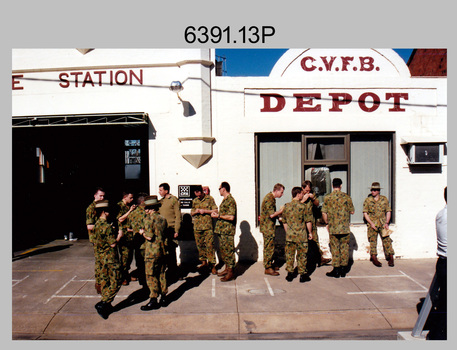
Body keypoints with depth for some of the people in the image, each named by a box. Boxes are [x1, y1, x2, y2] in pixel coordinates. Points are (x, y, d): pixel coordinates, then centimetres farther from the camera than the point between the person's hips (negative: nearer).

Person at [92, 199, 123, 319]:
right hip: (110, 258, -9)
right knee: (115, 282, -1)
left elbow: (94, 242, 15)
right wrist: (119, 236, -5)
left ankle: (106, 306, 23)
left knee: (104, 281, 15)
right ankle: (103, 304, -6)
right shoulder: (107, 226, -21)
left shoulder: (96, 225, 6)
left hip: (100, 257, 9)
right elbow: (113, 244, -20)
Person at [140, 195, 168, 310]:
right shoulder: (163, 218, 9)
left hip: (152, 251, -7)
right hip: (162, 250, 7)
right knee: (161, 274, 14)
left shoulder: (149, 218, -12)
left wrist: (142, 232, 1)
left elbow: (149, 237, -19)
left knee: (151, 276, 1)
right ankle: (163, 298, 21)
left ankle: (153, 301, 6)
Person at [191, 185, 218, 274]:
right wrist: (196, 211, -2)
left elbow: (215, 211, -2)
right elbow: (191, 213, 20)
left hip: (207, 226, -5)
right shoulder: (194, 201, 15)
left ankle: (212, 264, -2)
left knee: (210, 245, -7)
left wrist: (204, 211, -10)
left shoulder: (210, 199, 1)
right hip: (197, 227, 5)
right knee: (200, 245, 9)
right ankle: (204, 262, 23)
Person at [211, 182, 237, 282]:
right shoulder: (225, 200, 16)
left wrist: (218, 216, -16)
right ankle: (227, 269, 26)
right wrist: (217, 214, 12)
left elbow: (231, 217, -23)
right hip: (222, 230, 10)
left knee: (228, 250, -4)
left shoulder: (231, 200, -15)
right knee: (223, 250, 15)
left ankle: (231, 272, 3)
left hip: (228, 230, -10)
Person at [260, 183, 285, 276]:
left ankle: (270, 264, 27)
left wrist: (279, 214, 11)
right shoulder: (269, 199, -18)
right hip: (267, 227, -10)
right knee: (269, 247, -5)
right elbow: (272, 214, -24)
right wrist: (282, 210, -13)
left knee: (271, 246, 16)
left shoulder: (272, 198, 15)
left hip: (270, 227, 10)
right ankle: (268, 268, 2)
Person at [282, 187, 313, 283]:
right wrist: (310, 232, 5)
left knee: (289, 254, 11)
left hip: (289, 235, 3)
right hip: (301, 235, -3)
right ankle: (302, 274, 15)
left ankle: (289, 274, 16)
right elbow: (308, 221, -7)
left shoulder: (286, 206, 2)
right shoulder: (303, 207, -10)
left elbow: (284, 222, 8)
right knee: (302, 255, 7)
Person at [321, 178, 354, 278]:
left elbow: (324, 213, -4)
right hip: (345, 228, 1)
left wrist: (327, 223, 11)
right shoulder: (347, 197, -2)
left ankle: (336, 270, 9)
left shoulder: (327, 198, -4)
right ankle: (344, 269, 18)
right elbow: (352, 212, 5)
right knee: (344, 247, 11)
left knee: (335, 248, 6)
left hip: (333, 228, -1)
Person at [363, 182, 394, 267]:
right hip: (372, 223, -1)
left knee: (387, 239, -3)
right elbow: (365, 213, 1)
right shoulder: (367, 200, 2)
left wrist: (387, 223, -2)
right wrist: (371, 223, -9)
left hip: (382, 223, 1)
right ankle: (374, 258, 9)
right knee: (373, 241, 1)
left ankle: (390, 258, 4)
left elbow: (388, 211, 9)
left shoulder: (384, 199, 6)